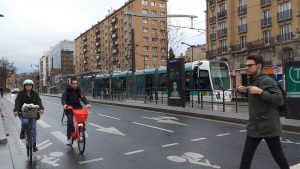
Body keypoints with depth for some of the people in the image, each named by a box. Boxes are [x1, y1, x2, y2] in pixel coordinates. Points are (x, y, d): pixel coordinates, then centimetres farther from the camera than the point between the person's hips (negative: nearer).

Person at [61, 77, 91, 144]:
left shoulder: (78, 90, 4)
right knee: (70, 120, -20)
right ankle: (68, 137, -10)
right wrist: (64, 104, -39)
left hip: (77, 106, 3)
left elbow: (83, 97, -6)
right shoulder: (67, 90, -4)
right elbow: (63, 98, -16)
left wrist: (87, 103, -26)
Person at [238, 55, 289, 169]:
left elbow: (279, 100, -23)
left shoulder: (267, 81, -15)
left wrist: (260, 92, -28)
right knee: (246, 156, 5)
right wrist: (243, 91, 6)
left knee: (278, 156, 12)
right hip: (254, 127, 7)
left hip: (269, 127, -7)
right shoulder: (251, 81, 10)